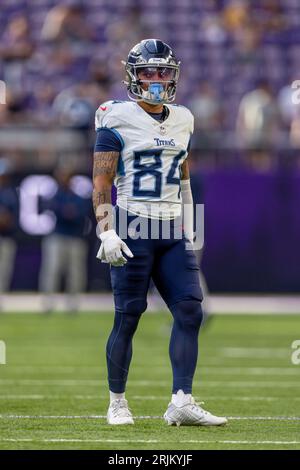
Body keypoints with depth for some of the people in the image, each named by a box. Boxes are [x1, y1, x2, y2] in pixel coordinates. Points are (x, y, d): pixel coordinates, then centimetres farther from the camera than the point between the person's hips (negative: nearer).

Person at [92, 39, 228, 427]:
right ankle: (117, 402, 11)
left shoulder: (181, 122, 14)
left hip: (172, 234, 6)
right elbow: (101, 181, -7)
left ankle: (181, 402, -8)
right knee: (128, 317, -2)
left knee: (190, 310, -7)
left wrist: (188, 231, 19)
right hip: (132, 230, -6)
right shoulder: (117, 120, -4)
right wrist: (106, 232, -15)